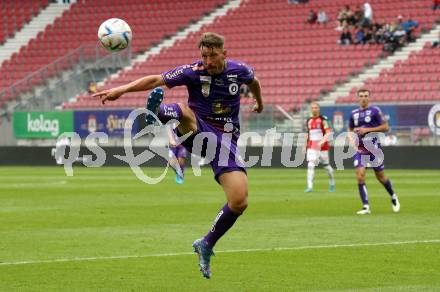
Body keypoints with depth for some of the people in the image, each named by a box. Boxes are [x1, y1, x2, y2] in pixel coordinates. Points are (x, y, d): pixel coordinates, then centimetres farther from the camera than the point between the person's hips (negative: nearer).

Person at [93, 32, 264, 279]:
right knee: (184, 111, -38)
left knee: (240, 202, -10)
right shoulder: (193, 72, -8)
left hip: (225, 139, 2)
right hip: (198, 132, -2)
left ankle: (207, 246, 11)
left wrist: (259, 103, 46)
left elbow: (254, 82, 26)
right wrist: (122, 90, -32)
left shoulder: (239, 71, 1)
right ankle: (157, 112, -74)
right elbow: (157, 80, -18)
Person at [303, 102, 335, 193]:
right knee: (310, 165, -14)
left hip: (322, 147, -3)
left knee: (326, 165, 9)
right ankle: (310, 186, -19)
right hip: (312, 147, 3)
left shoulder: (323, 119, -7)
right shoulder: (309, 121, 10)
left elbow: (328, 132, -14)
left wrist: (322, 142, -26)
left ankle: (332, 184, 32)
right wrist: (305, 145, 17)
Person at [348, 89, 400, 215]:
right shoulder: (354, 113, 9)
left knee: (381, 177, 7)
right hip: (360, 149, 3)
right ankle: (366, 207, -10)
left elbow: (386, 127, -9)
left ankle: (393, 197, 34)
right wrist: (352, 139, 1)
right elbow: (350, 129, 22)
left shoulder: (375, 111, -5)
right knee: (360, 176, -13)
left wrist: (368, 129, -16)